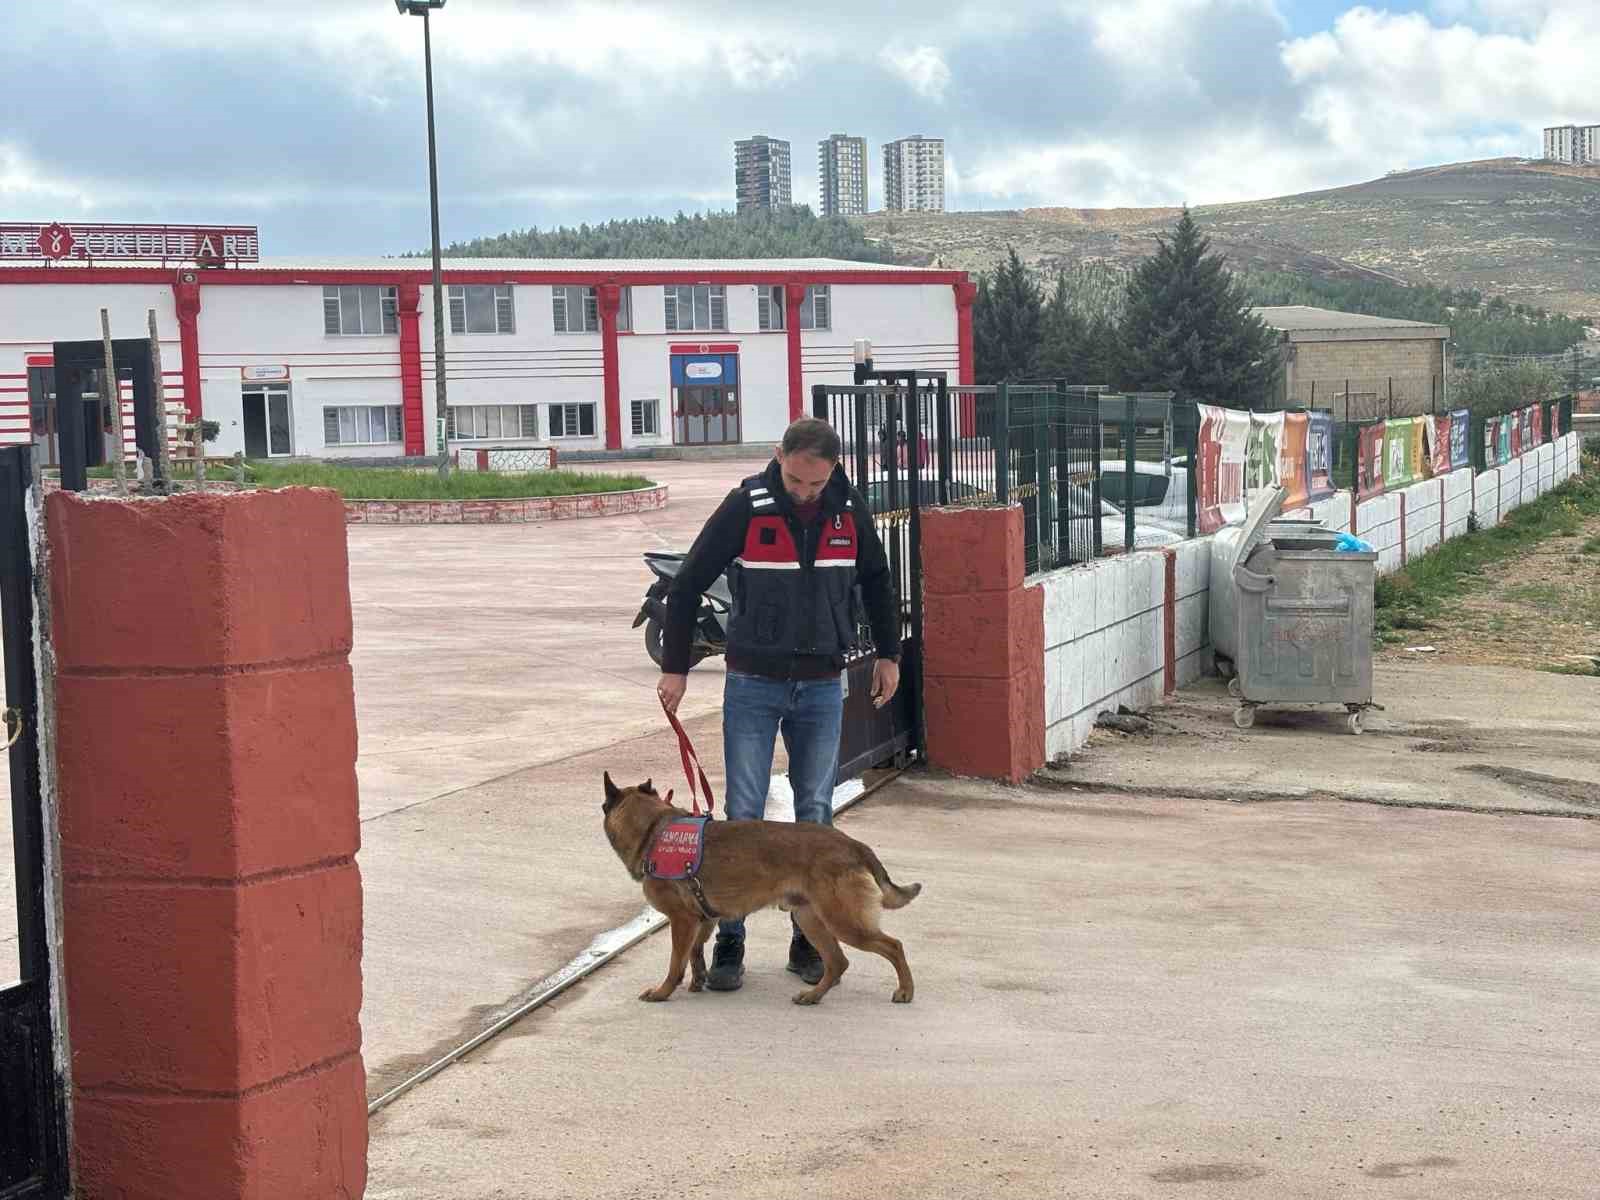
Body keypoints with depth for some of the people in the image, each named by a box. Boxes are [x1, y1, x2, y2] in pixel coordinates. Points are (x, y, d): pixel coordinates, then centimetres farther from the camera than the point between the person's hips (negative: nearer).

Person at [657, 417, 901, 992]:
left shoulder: (849, 510, -2)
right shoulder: (745, 507, -12)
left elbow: (877, 580, 16)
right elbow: (688, 584, -6)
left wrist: (888, 654, 15)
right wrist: (675, 667, -6)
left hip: (822, 687, 3)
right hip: (753, 684, -3)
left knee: (815, 816, 6)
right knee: (743, 816, -2)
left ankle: (809, 941, 16)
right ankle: (729, 944, 6)